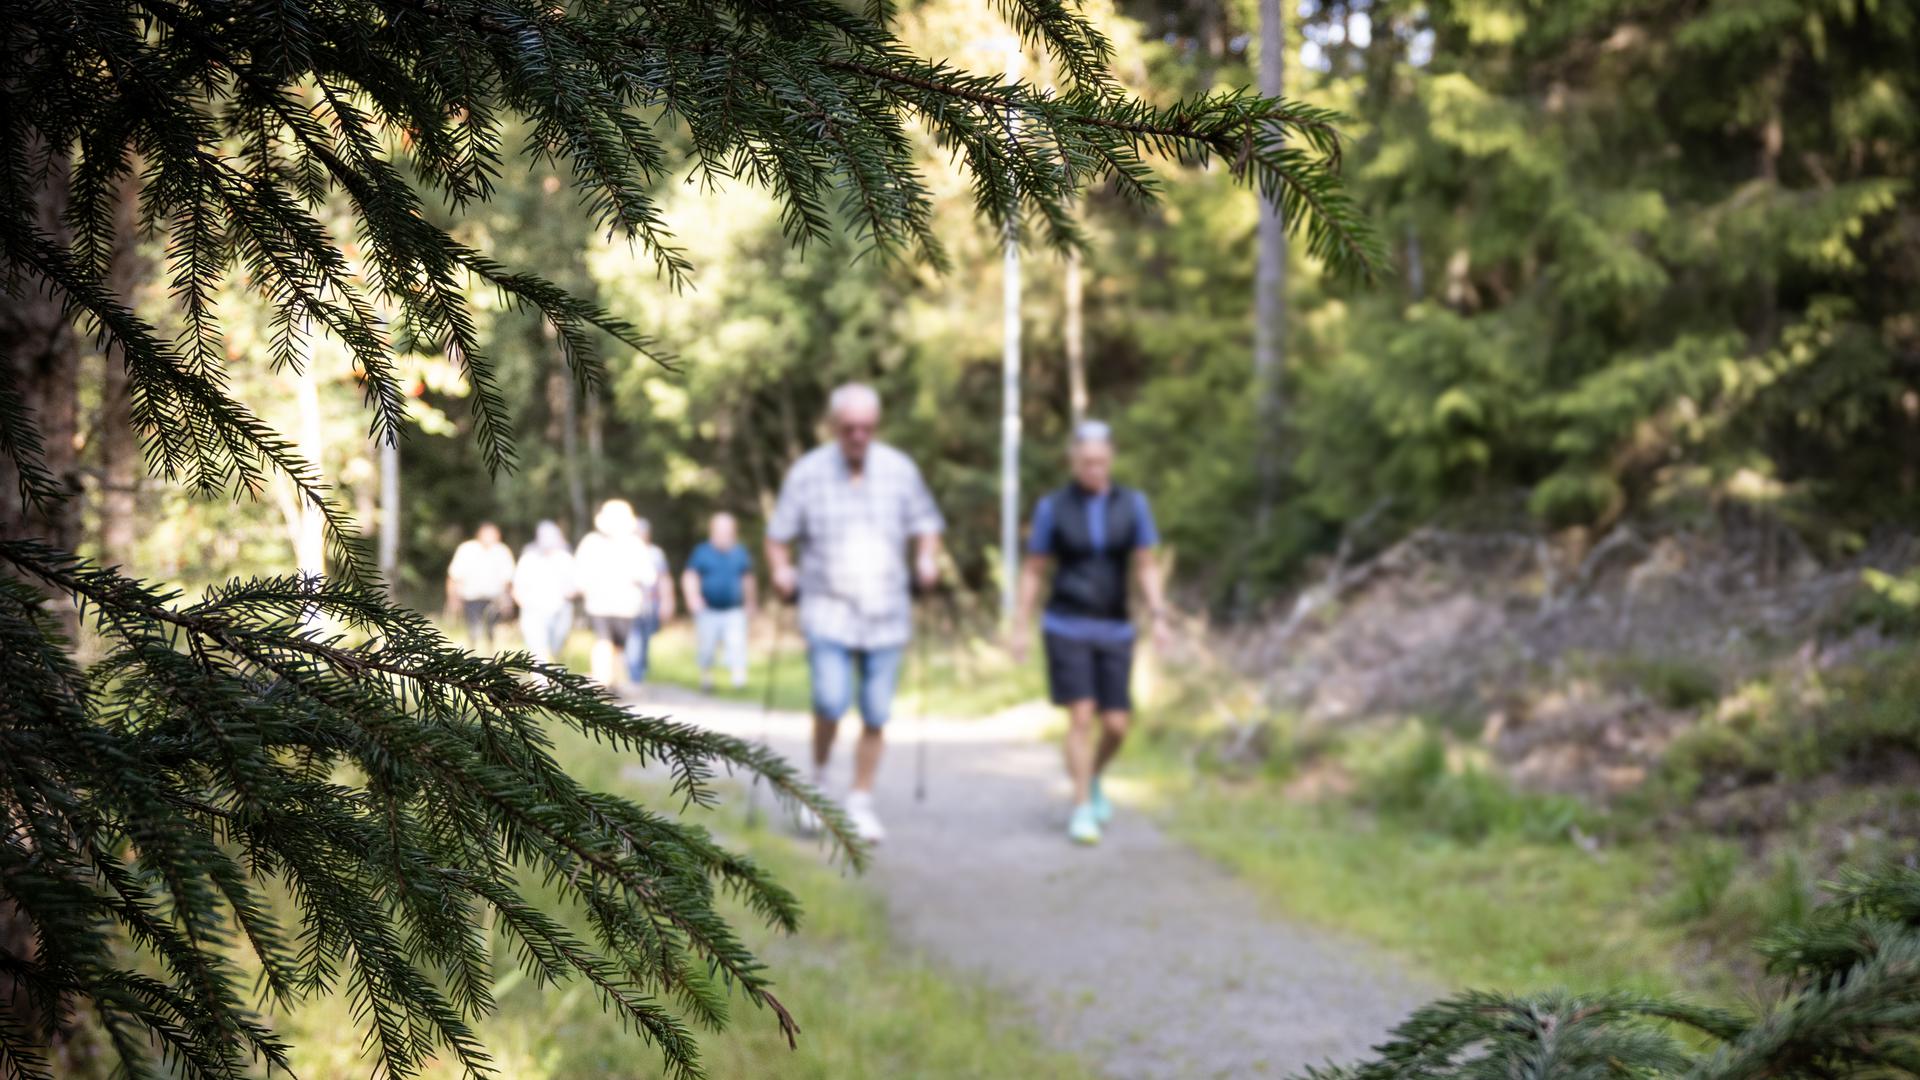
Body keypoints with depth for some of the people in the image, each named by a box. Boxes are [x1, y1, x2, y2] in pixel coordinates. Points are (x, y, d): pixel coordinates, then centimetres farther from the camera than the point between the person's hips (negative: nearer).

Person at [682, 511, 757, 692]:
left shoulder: (740, 553, 8)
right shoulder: (702, 552, 0)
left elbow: (747, 579, 19)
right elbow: (689, 577, -6)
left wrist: (749, 604, 25)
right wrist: (692, 596, -24)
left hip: (734, 611, 1)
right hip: (708, 610, -1)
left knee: (737, 643, -18)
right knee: (706, 649, 4)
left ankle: (739, 676, -25)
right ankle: (706, 677, 25)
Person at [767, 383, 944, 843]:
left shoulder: (900, 470, 4)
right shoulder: (807, 473, -1)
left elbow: (926, 525, 13)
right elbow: (779, 536, 5)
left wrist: (927, 559, -5)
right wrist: (780, 570, -13)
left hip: (887, 615, 2)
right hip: (828, 610, -2)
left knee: (876, 715, 4)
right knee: (832, 702, -19)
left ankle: (861, 804, 18)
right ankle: (819, 779, 8)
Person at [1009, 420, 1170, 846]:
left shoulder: (1132, 504, 2)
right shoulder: (1052, 507, -2)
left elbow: (1146, 568, 3)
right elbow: (1033, 571, 3)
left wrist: (1158, 617, -9)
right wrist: (1020, 628, -1)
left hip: (1114, 631, 3)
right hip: (1067, 627, -2)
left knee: (1116, 726, 1)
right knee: (1081, 717, -14)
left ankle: (1091, 780, 32)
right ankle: (1082, 811, -6)